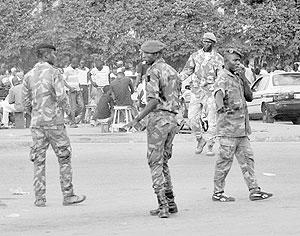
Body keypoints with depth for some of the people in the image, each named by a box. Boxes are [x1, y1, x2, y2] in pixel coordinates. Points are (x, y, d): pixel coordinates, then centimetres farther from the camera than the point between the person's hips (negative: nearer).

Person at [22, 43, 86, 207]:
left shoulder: (29, 75, 8)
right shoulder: (54, 73, -6)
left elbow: (26, 104, 9)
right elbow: (61, 97, -15)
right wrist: (68, 111, 2)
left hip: (37, 123, 5)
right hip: (54, 121, -5)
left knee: (39, 161, 6)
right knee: (64, 158, 4)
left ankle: (40, 198, 3)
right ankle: (68, 195, 4)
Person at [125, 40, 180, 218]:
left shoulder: (154, 71, -9)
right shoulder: (172, 71, 17)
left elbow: (154, 100, -19)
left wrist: (137, 119, -15)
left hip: (158, 117, -8)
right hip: (173, 119, 8)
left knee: (156, 163, -4)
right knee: (163, 162, 17)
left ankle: (163, 205, -9)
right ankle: (170, 203, 15)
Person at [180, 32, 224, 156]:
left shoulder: (218, 58, 2)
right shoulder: (195, 56, 10)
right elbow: (187, 70, 15)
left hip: (210, 91, -3)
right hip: (196, 90, 3)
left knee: (211, 121, -3)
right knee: (192, 117, -4)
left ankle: (210, 146, 6)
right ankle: (200, 139, 17)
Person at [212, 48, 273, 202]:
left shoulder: (237, 78, 16)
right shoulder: (223, 78, -10)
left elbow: (249, 97, 12)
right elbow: (218, 93, -30)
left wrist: (243, 78, 0)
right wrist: (221, 107, -51)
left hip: (241, 128, 9)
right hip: (228, 127, -9)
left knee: (247, 159, 8)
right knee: (225, 160, -3)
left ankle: (254, 190, 11)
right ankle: (217, 193, 4)